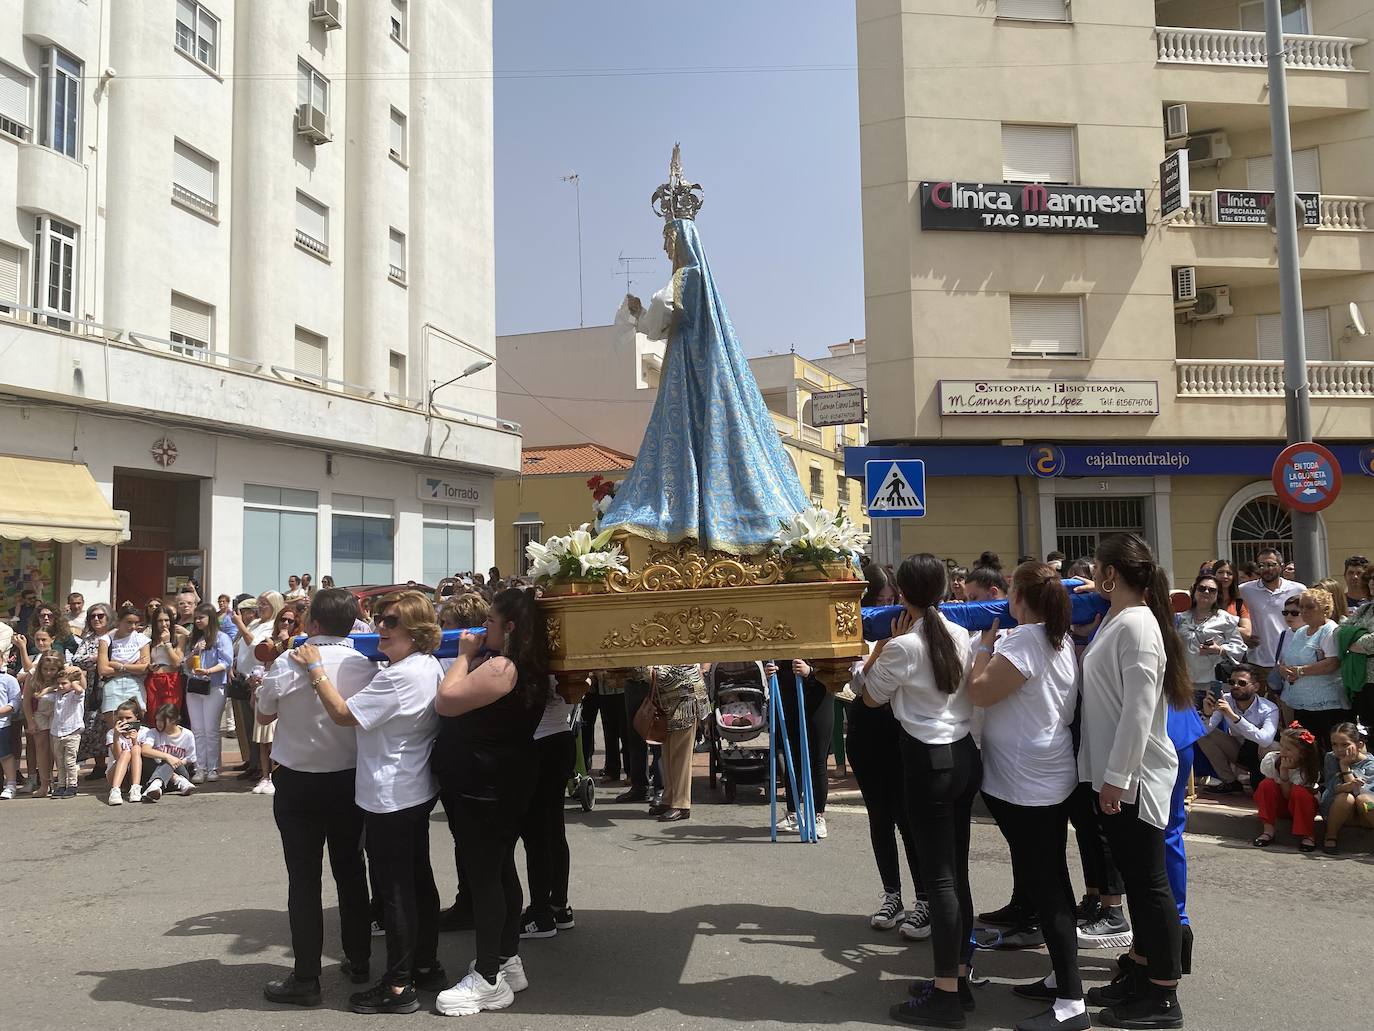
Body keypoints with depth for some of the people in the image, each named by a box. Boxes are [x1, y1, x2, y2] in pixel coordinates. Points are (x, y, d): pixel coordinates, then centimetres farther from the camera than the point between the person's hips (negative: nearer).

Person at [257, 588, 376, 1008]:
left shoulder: (288, 664, -16)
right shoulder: (367, 666, -10)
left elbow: (263, 714, 1)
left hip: (298, 783, -3)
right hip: (351, 780, 3)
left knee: (304, 878, 4)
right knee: (351, 870, 17)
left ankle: (306, 978, 9)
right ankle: (359, 961, 28)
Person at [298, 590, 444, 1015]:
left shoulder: (398, 677, -25)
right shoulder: (430, 665, 6)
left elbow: (344, 714, -21)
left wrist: (315, 668, -14)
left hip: (389, 799, -10)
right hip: (417, 790, 10)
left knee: (394, 888, 0)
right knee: (418, 878, 18)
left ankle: (398, 985, 10)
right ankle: (426, 966, 30)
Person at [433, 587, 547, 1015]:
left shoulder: (501, 667, -22)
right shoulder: (530, 667, 8)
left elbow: (445, 703, -21)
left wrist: (464, 655, -11)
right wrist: (472, 656, 8)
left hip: (484, 784, -10)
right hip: (510, 781, 10)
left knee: (483, 876, -2)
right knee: (501, 869, 18)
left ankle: (489, 980, 6)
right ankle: (508, 960, 30)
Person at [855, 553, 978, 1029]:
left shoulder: (902, 645, -15)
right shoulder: (961, 635, 5)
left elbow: (871, 695, 0)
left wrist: (882, 645, 4)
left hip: (928, 761, -7)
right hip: (965, 756, 7)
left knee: (938, 877, -2)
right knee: (957, 872, 15)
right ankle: (959, 976, 26)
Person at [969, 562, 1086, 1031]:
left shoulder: (1024, 639, -20)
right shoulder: (1060, 639, 11)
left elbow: (980, 692, -20)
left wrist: (985, 643, -8)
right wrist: (996, 642, 13)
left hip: (1026, 784, -10)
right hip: (1051, 777, 10)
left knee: (1042, 885, -4)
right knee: (1050, 879, 17)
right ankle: (1064, 978, 28)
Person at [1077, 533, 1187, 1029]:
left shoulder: (1136, 624, -19)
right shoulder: (1115, 619, 9)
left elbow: (1139, 709, -23)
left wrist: (1117, 777, -21)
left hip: (1135, 777, -9)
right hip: (1116, 774, 9)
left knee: (1149, 882, 1)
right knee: (1134, 878, 17)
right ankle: (1140, 974, 29)